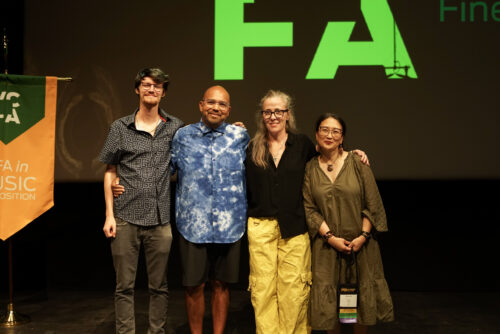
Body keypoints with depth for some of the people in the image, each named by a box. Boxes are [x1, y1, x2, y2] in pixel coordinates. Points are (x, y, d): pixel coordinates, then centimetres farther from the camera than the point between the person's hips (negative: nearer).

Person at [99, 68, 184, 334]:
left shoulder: (175, 127, 7)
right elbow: (110, 172, 7)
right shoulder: (120, 127, 5)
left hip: (160, 219, 1)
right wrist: (109, 214, 0)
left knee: (159, 285, 10)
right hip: (126, 219, -1)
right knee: (124, 285, 6)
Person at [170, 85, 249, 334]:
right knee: (194, 286, 6)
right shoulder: (183, 136, 3)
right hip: (193, 226, 0)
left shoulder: (240, 136, 4)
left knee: (221, 285, 12)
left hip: (228, 226, 1)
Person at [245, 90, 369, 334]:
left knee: (294, 287, 2)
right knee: (263, 287, 3)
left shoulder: (302, 144, 5)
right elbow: (245, 190, 5)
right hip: (260, 227, 1)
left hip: (294, 228, 0)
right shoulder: (253, 148, 7)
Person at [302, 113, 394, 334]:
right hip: (326, 245, 1)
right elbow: (309, 208, -1)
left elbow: (372, 204, 0)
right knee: (328, 298, 5)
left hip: (360, 243, 0)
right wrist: (330, 237, -11)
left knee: (363, 297, 6)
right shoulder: (310, 169, 3)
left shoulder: (357, 163, -1)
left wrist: (363, 236, -9)